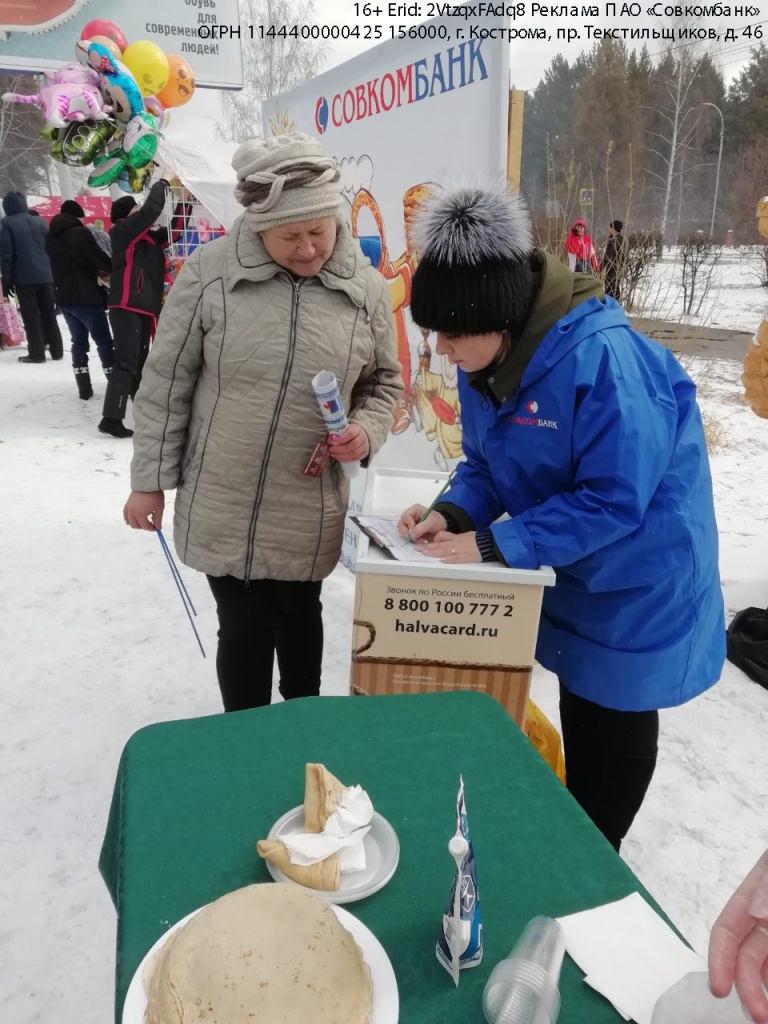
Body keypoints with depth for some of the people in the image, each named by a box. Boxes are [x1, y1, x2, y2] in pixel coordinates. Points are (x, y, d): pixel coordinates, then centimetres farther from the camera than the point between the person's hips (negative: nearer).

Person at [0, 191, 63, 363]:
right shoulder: (39, 221, 11)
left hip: (24, 278, -4)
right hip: (45, 276, 5)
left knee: (31, 316, -1)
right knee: (49, 314, 11)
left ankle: (37, 353, -2)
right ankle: (57, 350, 13)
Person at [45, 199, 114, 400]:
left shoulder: (51, 237, 14)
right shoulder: (80, 233, -10)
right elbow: (101, 259, -17)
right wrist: (113, 269, 4)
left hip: (64, 298, 7)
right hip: (85, 297, -7)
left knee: (79, 341, 13)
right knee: (104, 341, 0)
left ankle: (84, 388, 10)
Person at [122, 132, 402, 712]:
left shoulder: (366, 287, -4)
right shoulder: (210, 273, -10)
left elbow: (385, 381, 10)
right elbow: (167, 383, -3)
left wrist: (367, 429, -12)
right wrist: (150, 481, -1)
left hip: (310, 514, 2)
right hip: (221, 507, -1)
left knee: (300, 619, 20)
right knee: (243, 630, 10)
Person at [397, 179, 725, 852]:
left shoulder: (602, 359, -33)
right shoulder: (485, 363, -8)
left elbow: (614, 499, -30)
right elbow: (486, 465, 3)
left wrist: (497, 546, -29)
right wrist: (455, 514, -17)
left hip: (634, 585, -7)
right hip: (563, 575, 7)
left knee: (613, 721, 13)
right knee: (576, 707, 23)